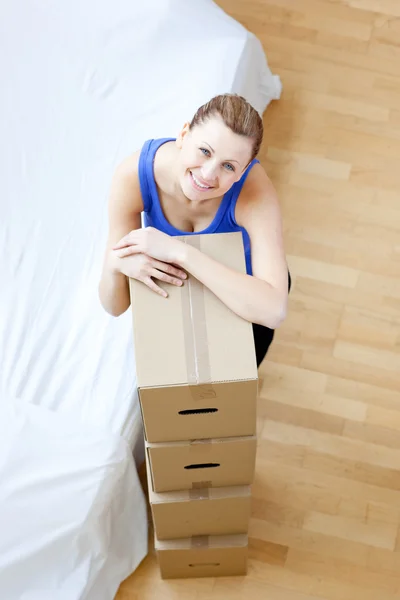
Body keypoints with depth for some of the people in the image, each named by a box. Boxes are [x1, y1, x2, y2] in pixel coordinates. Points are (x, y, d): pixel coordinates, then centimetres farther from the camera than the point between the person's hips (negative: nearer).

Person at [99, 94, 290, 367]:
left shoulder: (254, 188, -41)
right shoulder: (134, 174, -35)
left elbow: (274, 311, -52)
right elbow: (115, 307, -28)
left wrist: (180, 251, -53)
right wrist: (115, 265, -51)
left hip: (241, 282, -1)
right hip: (171, 282, 2)